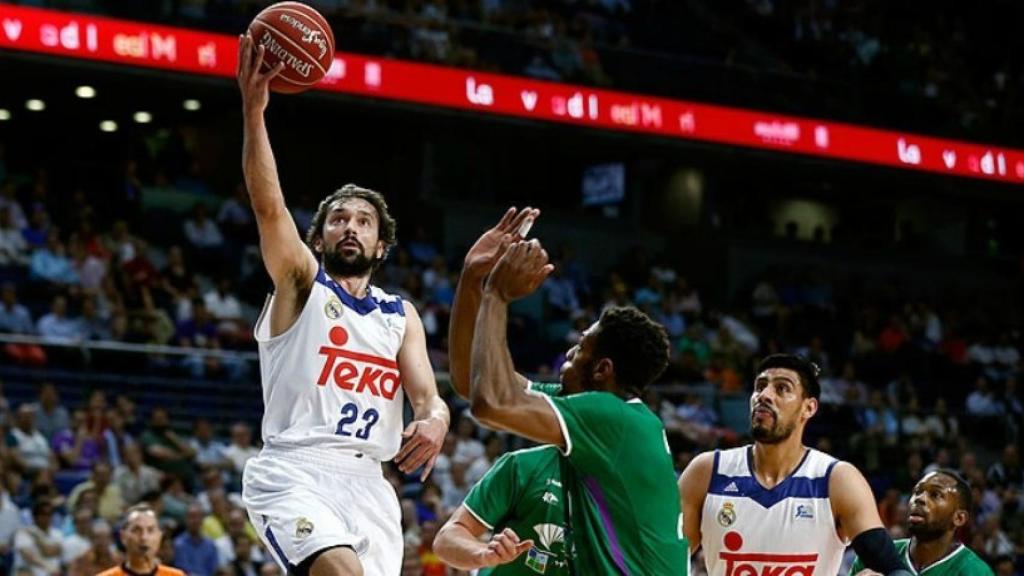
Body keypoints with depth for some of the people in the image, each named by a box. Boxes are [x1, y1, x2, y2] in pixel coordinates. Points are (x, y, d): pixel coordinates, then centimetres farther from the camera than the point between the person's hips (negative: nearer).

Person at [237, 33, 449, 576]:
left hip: (367, 482, 5)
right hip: (294, 472, -5)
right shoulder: (301, 283, 9)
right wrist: (253, 110, -20)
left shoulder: (401, 316, 20)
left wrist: (434, 422, -19)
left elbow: (428, 397, 7)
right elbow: (268, 207, -9)